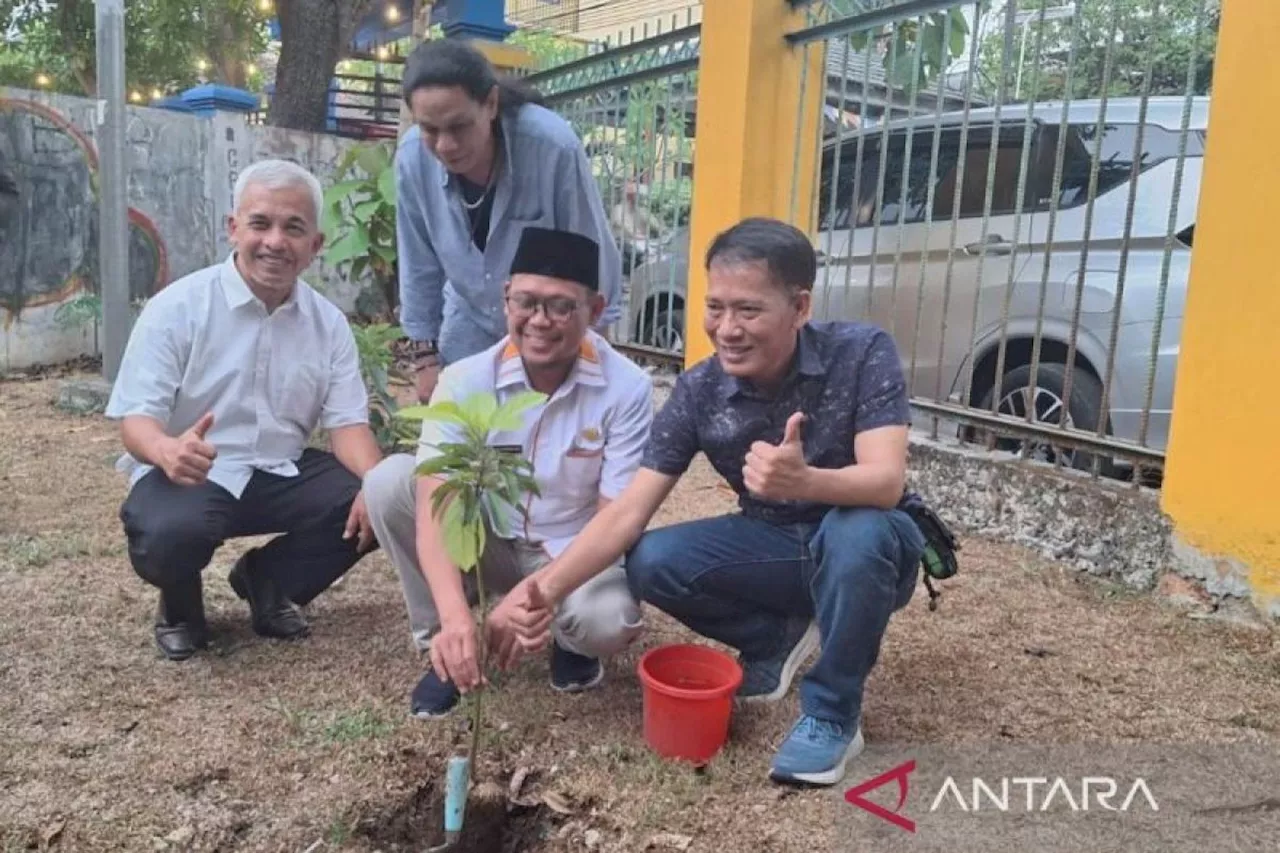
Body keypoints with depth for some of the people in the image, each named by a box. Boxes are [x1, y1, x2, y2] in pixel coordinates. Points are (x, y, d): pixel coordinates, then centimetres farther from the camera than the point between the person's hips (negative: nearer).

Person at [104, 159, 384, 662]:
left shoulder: (329, 322, 2)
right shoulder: (177, 307, -10)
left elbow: (348, 421, -2)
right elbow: (136, 417, -13)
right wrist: (167, 450, -40)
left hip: (282, 473, 4)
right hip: (188, 473, -4)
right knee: (170, 533, -36)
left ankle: (267, 581, 9)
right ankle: (180, 606, 5)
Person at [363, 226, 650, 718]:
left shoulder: (627, 389, -20)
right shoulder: (465, 381, -17)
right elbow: (435, 508, -26)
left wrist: (536, 592, -34)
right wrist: (455, 616, -43)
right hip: (490, 543, 2)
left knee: (608, 622, -35)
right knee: (390, 480, -22)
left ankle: (570, 639, 5)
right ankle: (443, 645, -6)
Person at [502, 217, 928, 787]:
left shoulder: (861, 353, -23)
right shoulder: (699, 391, -15)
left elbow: (887, 482, -33)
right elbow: (628, 511, -17)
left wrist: (803, 482, -55)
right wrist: (547, 587, -32)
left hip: (870, 546, -3)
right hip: (773, 544, 3)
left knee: (857, 530, -38)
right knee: (650, 564, -19)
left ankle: (833, 714, -13)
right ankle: (779, 637, 8)